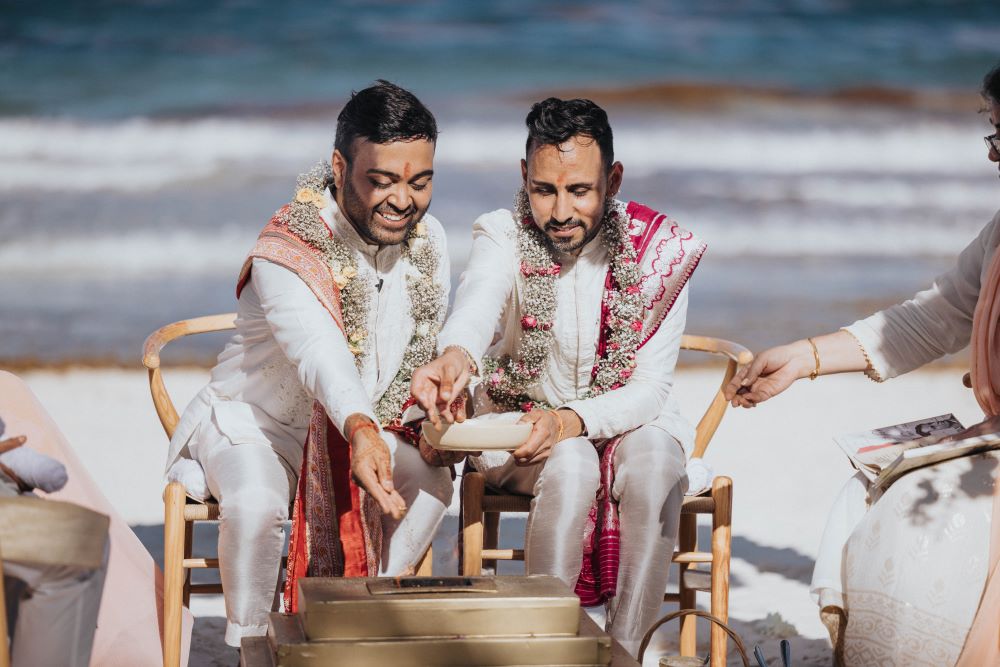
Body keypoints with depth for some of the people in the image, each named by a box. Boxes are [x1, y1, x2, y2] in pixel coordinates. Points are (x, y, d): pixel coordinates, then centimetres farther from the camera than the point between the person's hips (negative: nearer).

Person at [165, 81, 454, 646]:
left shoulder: (428, 241, -7)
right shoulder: (286, 253, -29)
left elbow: (429, 345, 4)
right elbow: (317, 348, -48)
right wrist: (359, 430, -65)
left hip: (365, 426, 6)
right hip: (255, 423, -5)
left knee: (431, 482, -19)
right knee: (255, 502, -35)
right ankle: (249, 644, -13)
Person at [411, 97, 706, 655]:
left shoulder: (660, 251, -13)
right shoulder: (505, 237, -14)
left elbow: (650, 389, -15)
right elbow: (480, 300, -39)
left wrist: (570, 421, -34)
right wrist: (455, 356, -63)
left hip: (624, 421, 1)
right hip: (518, 417, -1)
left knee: (650, 458, -33)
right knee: (571, 464, -34)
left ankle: (625, 651, -24)